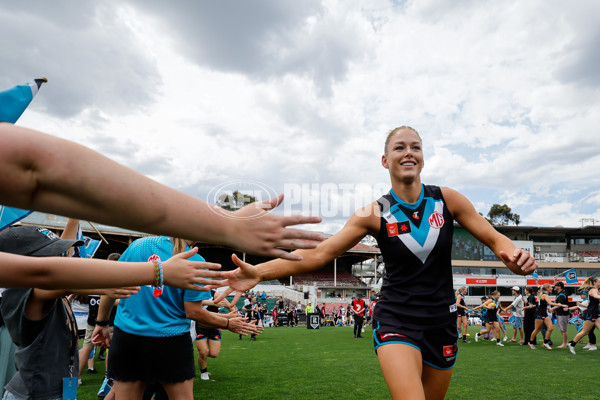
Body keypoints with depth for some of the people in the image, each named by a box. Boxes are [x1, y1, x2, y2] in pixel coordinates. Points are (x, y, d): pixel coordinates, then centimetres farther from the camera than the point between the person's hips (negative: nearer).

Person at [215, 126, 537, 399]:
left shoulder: (447, 200, -4)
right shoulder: (375, 214, -9)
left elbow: (493, 237, 3)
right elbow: (319, 253, -14)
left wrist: (513, 254, -22)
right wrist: (259, 272, -25)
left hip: (441, 324, 3)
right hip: (395, 323, -3)